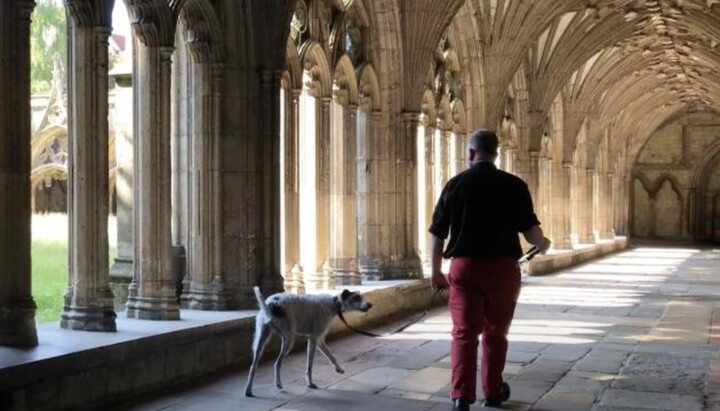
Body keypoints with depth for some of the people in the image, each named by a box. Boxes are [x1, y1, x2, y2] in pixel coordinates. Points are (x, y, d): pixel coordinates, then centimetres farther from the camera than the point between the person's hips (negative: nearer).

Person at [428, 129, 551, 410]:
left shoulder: (455, 184, 1)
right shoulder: (514, 185, -3)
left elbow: (438, 233, 3)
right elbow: (530, 230, -6)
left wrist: (436, 271, 15)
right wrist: (543, 245, 18)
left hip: (464, 266, 0)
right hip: (502, 267, 0)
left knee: (464, 332, 0)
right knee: (495, 333, 16)